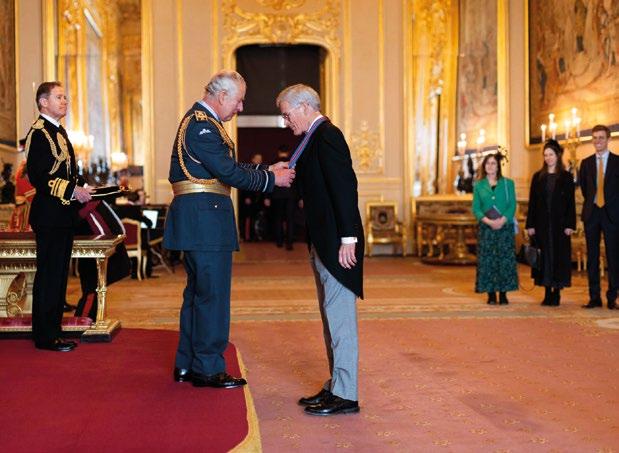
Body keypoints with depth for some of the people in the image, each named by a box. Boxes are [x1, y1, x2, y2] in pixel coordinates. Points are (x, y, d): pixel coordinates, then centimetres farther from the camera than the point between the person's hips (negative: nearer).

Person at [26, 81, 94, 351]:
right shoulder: (38, 133, -13)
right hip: (49, 215, -10)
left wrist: (81, 189, 10)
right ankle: (45, 337, 3)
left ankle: (53, 331, 22)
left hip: (63, 215, 10)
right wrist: (73, 191, -22)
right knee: (48, 276, -4)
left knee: (58, 275, 14)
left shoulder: (58, 131, 18)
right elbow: (37, 177, -20)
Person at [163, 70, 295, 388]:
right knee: (212, 294, -4)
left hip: (197, 221, 11)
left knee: (198, 291, 16)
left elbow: (226, 168, 21)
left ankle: (187, 365, 24)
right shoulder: (202, 125, -15)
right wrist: (271, 179, -9)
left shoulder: (200, 121, 18)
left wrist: (267, 169, 14)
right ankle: (208, 369, 4)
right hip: (205, 218, -11)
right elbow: (230, 173, -19)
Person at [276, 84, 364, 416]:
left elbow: (345, 187, -21)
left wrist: (348, 238, -23)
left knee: (339, 316, -6)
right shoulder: (316, 137, 17)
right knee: (332, 317, 15)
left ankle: (345, 394, 1)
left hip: (336, 242, -11)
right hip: (322, 242, 11)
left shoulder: (327, 135, -14)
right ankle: (336, 386, 24)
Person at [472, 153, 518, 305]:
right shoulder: (479, 185, 9)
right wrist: (488, 221, -13)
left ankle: (503, 294, 4)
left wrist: (502, 220, -15)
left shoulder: (507, 183, 7)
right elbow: (476, 208, 3)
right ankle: (491, 294, 4)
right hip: (486, 228, 1)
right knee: (487, 260, -1)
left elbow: (512, 205, 1)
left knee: (505, 259, -2)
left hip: (505, 226, -1)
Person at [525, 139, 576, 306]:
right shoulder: (538, 177, 8)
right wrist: (530, 225, 0)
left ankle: (556, 293, 5)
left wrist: (570, 225, -9)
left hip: (559, 223, -2)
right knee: (544, 256, 3)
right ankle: (547, 293, 10)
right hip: (542, 223, 2)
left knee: (559, 256, -1)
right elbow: (532, 202, 6)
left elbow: (571, 202, -1)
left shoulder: (566, 177, 3)